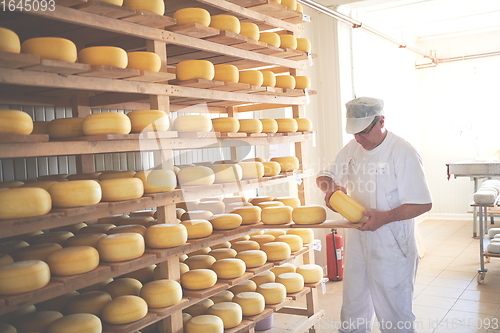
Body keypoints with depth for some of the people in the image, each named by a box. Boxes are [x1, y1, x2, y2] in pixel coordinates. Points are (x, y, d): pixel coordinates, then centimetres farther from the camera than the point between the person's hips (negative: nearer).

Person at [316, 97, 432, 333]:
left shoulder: (403, 153, -15)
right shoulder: (352, 149, 5)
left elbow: (423, 204, -17)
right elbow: (324, 176, 14)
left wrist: (384, 217, -30)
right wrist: (330, 187, -10)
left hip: (391, 245, -6)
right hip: (357, 241, 6)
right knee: (353, 312, 19)